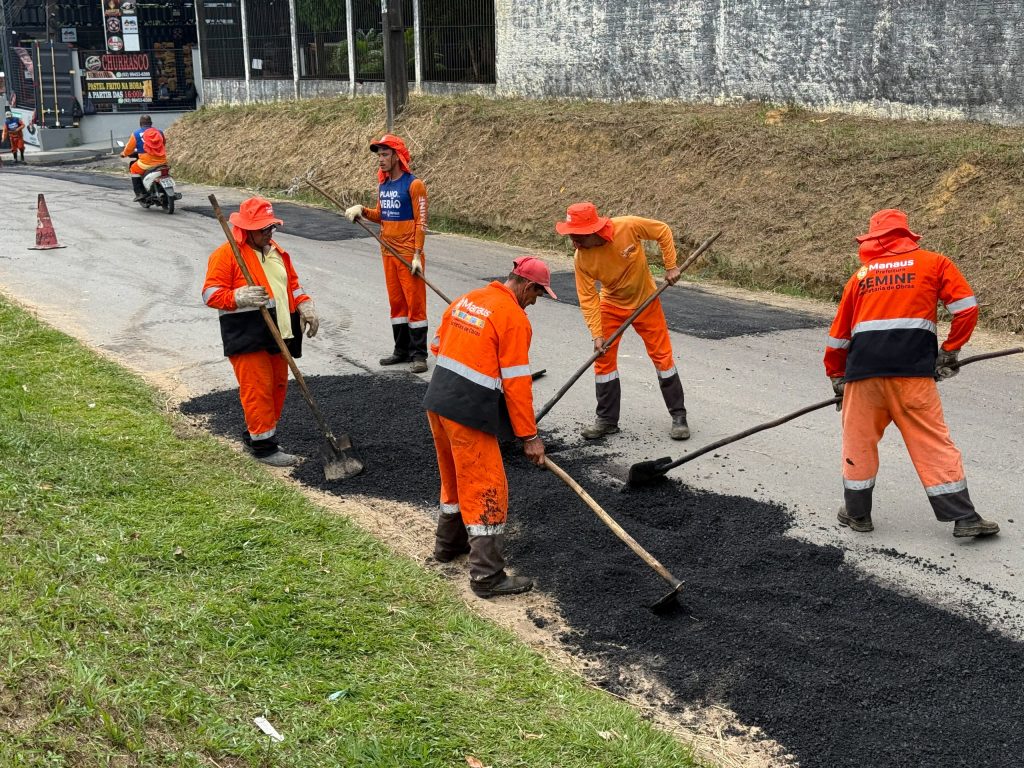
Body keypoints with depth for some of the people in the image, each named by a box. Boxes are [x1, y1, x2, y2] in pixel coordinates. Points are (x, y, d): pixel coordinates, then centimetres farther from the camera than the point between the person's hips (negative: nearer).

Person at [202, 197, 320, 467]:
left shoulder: (277, 253, 17)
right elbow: (211, 293, -11)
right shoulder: (227, 254, -7)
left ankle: (254, 433, 27)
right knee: (257, 388, -8)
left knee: (278, 385, 12)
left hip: (278, 334, 8)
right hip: (247, 336, -8)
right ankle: (263, 445, 0)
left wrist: (306, 306, 6)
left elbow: (293, 284, 24)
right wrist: (240, 297, -27)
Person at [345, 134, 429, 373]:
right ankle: (402, 350, 20)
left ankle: (419, 354, 0)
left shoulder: (413, 184, -11)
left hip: (408, 253, -7)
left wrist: (417, 255, -18)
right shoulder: (383, 185, 11)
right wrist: (363, 211, 0)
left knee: (415, 302, -3)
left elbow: (421, 221, -13)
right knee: (396, 302, 12)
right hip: (388, 252, 7)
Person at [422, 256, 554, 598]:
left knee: (455, 476, 26)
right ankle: (487, 576, 2)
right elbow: (517, 383, -14)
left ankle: (449, 543, 42)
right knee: (486, 489, -1)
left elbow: (438, 346, 18)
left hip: (438, 401, 8)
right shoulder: (515, 318, -12)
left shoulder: (466, 299, 10)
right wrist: (529, 436, -8)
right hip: (469, 413, -8)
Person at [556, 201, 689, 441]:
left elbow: (663, 231, -13)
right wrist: (597, 335, -22)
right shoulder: (581, 258, -23)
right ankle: (607, 419, 15)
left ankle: (678, 416, 16)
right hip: (611, 305, 2)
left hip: (646, 301, -2)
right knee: (604, 359, 1)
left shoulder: (628, 227, -31)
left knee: (662, 356, 3)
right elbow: (588, 298, -17)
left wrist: (671, 266, -14)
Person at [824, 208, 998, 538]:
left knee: (859, 440, 15)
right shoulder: (934, 264, 12)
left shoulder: (861, 275, 18)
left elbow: (838, 334, 22)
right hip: (913, 370, -2)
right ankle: (963, 517, 4)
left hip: (863, 369, 2)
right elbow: (967, 309, 5)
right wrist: (949, 352, 16)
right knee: (933, 440, 3)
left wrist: (837, 377, 32)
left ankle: (857, 514, 24)